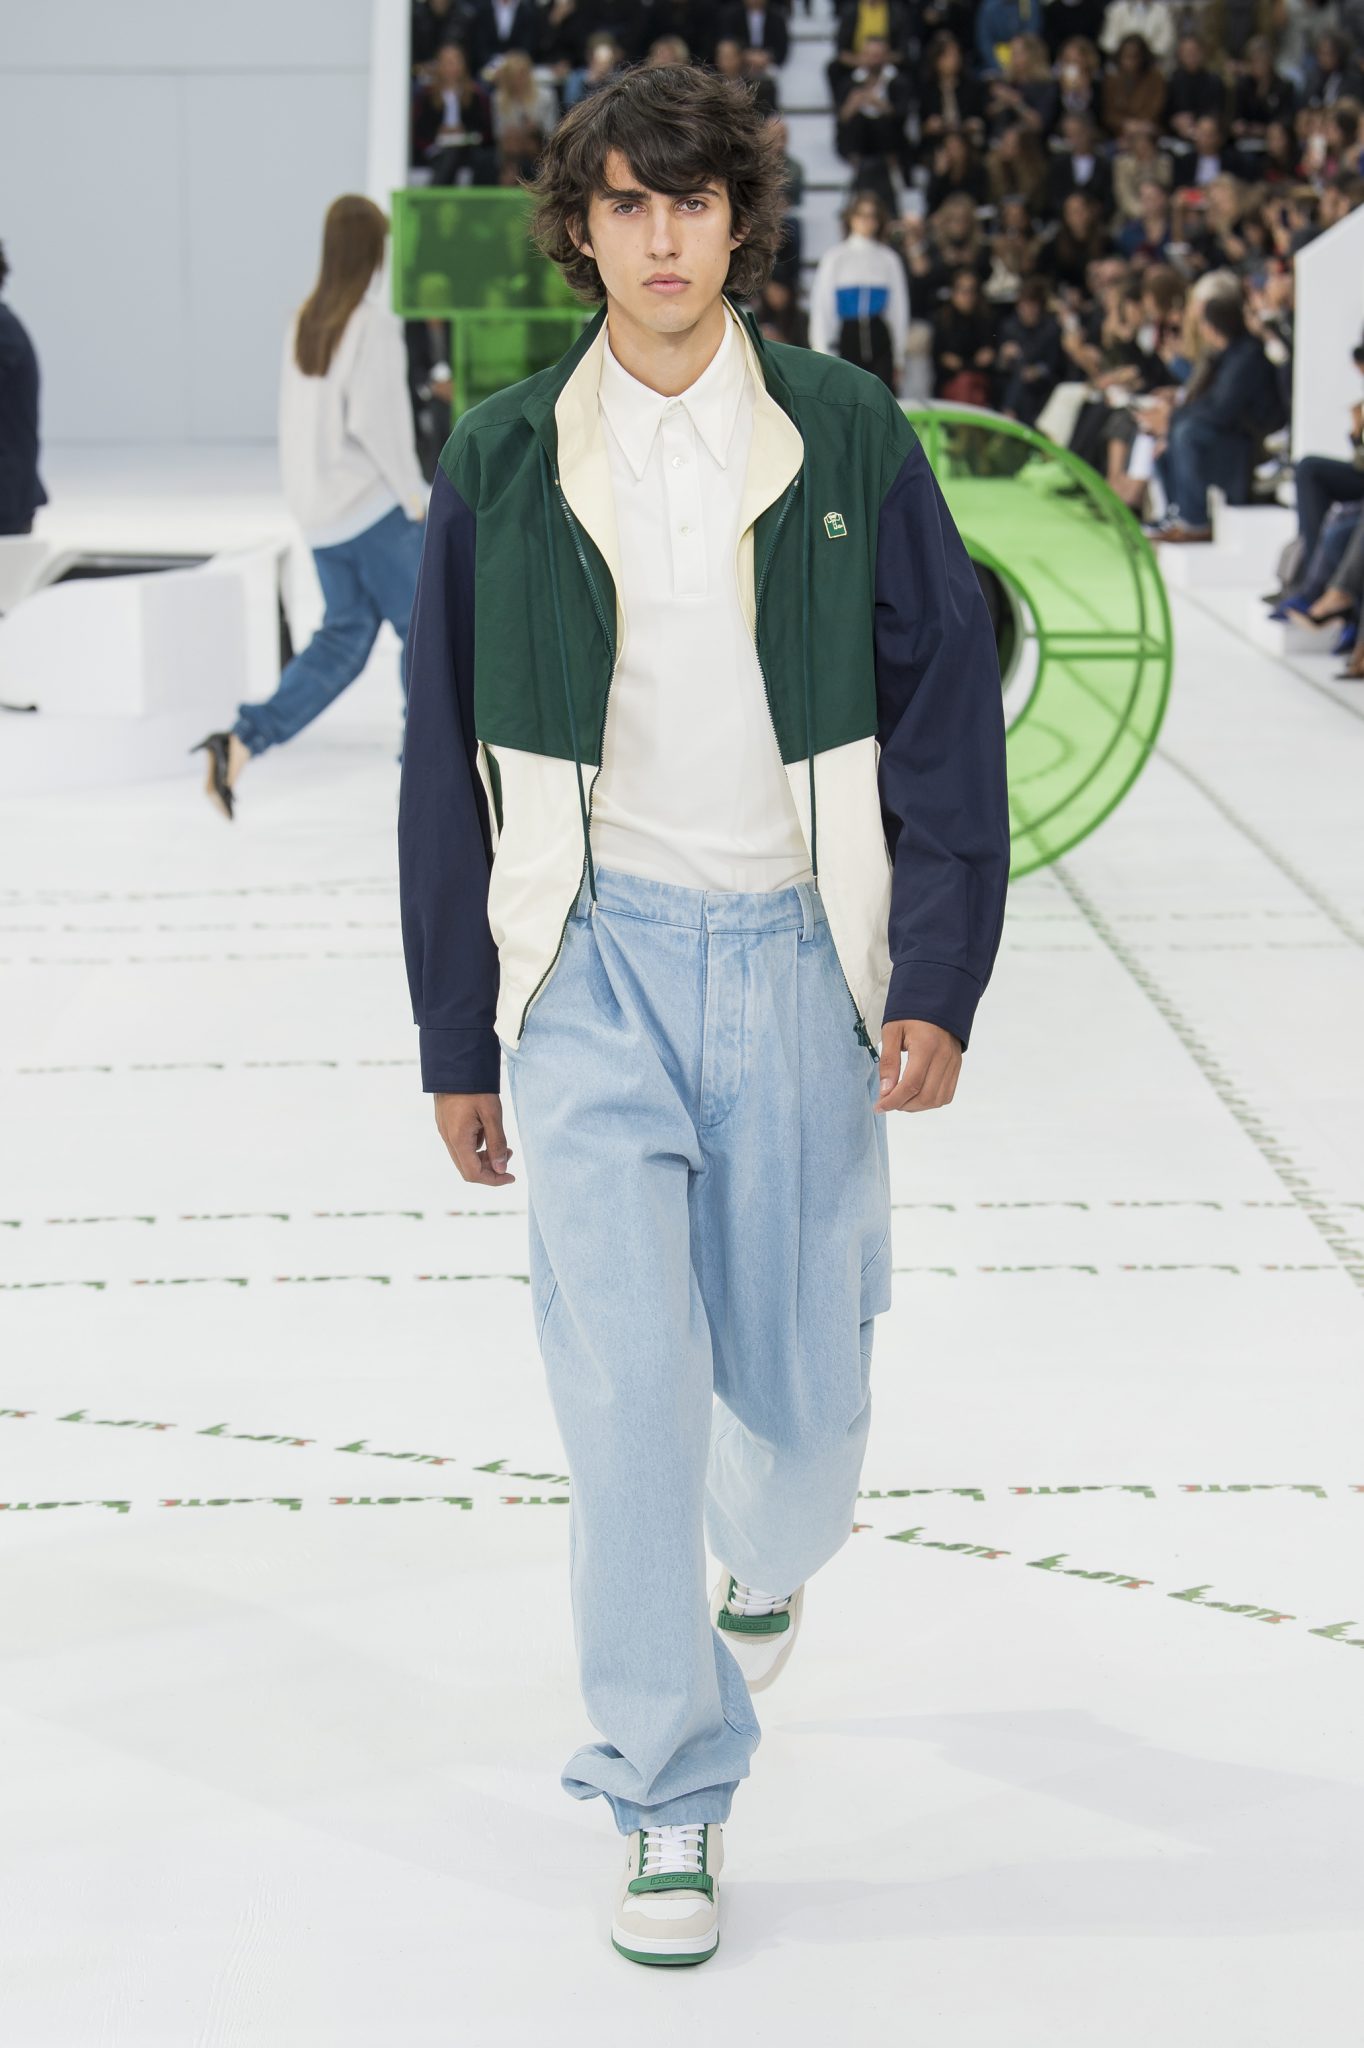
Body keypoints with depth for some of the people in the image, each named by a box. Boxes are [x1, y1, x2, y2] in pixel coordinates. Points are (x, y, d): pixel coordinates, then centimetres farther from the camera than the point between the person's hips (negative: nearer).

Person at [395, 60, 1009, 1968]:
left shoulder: (848, 438, 0)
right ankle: (671, 1803, 1)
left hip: (796, 959, 1)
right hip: (595, 960, 0)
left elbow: (947, 714, 2)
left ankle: (766, 1561, 45)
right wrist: (459, 1043, 7)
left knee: (802, 1393, 8)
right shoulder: (501, 464, 1)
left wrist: (941, 987, -6)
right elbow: (447, 766, 6)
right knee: (625, 1371, -12)